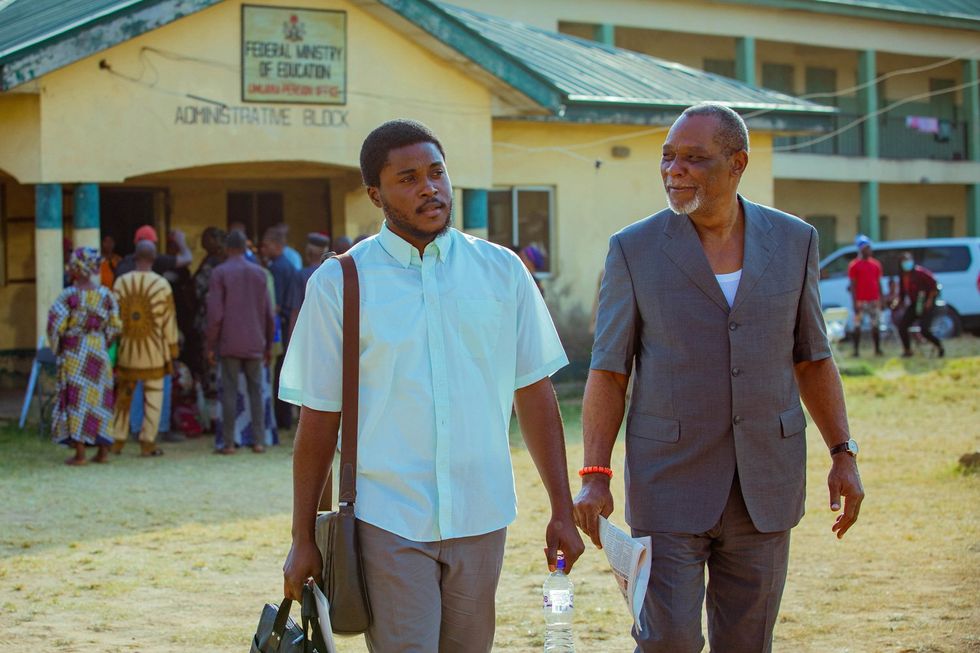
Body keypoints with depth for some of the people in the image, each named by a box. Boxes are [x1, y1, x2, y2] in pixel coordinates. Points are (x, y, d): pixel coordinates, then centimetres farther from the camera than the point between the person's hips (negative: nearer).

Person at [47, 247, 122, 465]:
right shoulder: (105, 294, 1)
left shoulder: (69, 295, -13)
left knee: (76, 398, 0)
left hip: (74, 353, -4)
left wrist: (56, 347, 4)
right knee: (99, 398, 12)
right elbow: (114, 326, 3)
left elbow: (55, 325, -13)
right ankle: (103, 451, 13)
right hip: (98, 353, 4)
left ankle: (79, 453, -3)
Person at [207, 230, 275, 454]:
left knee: (229, 391, 0)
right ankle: (258, 440, 4)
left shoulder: (220, 273, -4)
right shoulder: (259, 273, 7)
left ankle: (229, 442, -1)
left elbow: (215, 313, -7)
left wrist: (210, 345, -1)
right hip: (255, 343, 3)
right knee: (255, 389, 7)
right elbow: (268, 313, 8)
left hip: (229, 343, -3)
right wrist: (268, 344, 16)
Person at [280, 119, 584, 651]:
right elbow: (319, 421, 1)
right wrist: (303, 541, 1)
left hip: (481, 520, 2)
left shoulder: (502, 271, 5)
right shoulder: (338, 284, -1)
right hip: (389, 521, -2)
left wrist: (562, 510, 4)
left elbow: (534, 394, 7)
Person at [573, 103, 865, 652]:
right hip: (670, 482, -2)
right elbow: (609, 373, -2)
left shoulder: (794, 241, 4)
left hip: (766, 480, 2)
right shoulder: (635, 250, -3)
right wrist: (595, 477, -10)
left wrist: (843, 453, 4)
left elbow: (812, 359, 11)